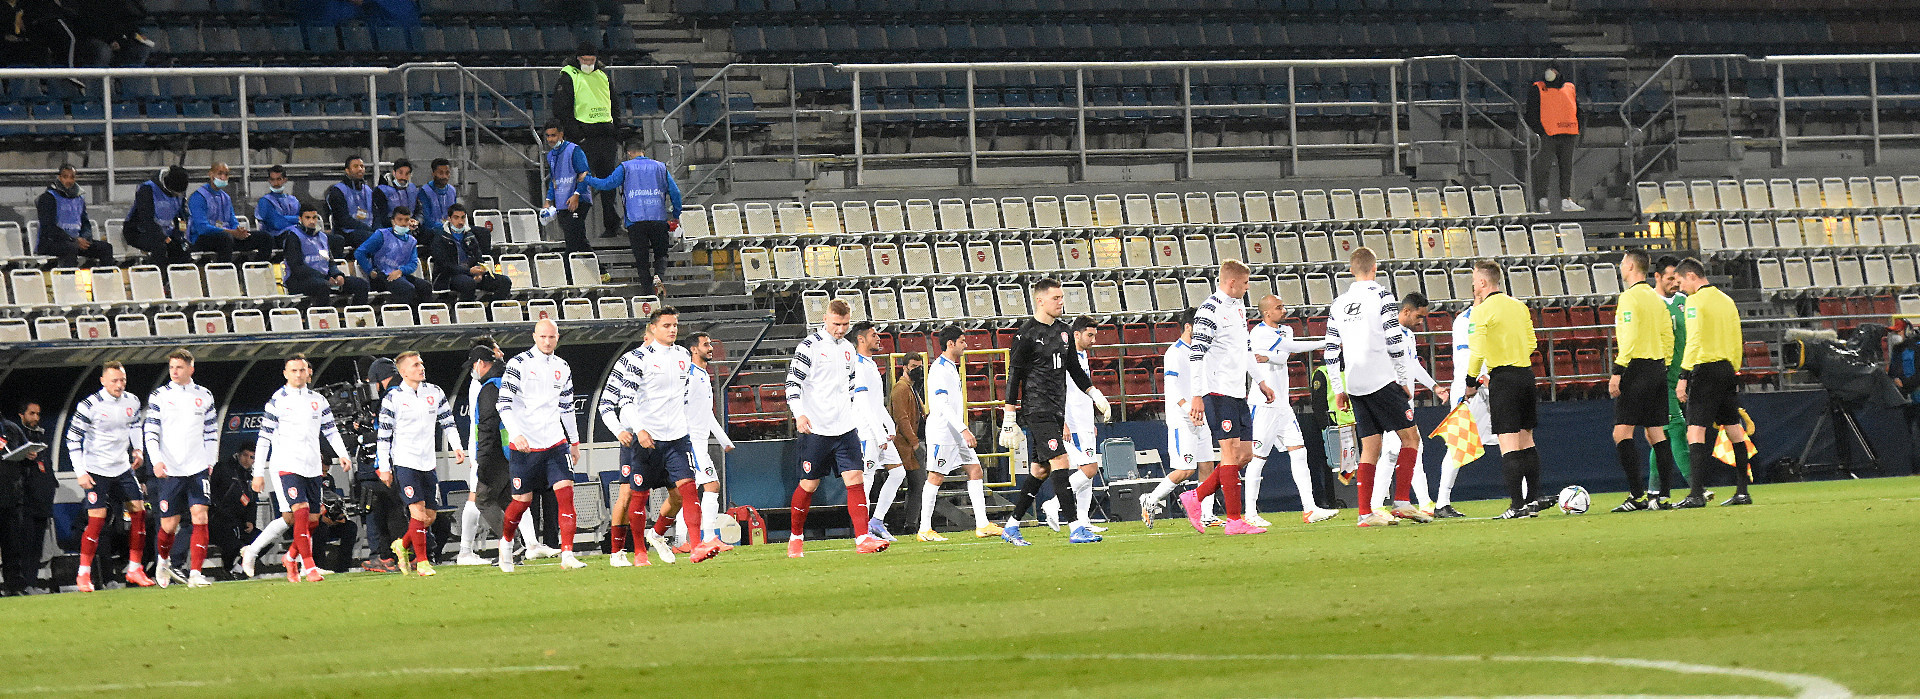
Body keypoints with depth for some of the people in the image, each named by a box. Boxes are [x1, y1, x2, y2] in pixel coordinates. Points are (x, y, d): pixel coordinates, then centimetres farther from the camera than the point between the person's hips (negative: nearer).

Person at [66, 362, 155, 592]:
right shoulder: (89, 406, -15)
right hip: (96, 470, -5)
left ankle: (135, 569, 7)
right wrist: (80, 473, -15)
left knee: (139, 511, -2)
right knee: (97, 519, -12)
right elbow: (72, 439, -10)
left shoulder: (131, 402, 1)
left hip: (122, 468, 5)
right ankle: (83, 575, -3)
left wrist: (137, 449, 10)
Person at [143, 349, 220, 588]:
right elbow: (151, 433, -1)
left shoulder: (204, 396, 9)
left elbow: (211, 432, 16)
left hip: (197, 468, 1)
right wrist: (157, 460, -15)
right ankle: (162, 561, 32)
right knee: (169, 524, 2)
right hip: (169, 470, -1)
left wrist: (210, 461, 7)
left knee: (200, 516, -14)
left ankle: (195, 573, -15)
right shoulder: (159, 396, 3)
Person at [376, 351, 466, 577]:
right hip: (404, 463, -5)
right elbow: (383, 435, -1)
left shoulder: (435, 393, 7)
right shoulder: (393, 399, -5)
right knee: (418, 512, -14)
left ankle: (402, 546, 29)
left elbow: (447, 421, 16)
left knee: (430, 516, 5)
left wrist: (456, 446, 1)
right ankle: (421, 561, -5)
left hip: (428, 463, 5)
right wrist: (384, 468, -3)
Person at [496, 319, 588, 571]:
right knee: (522, 500, 3)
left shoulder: (562, 368, 11)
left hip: (556, 444, 4)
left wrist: (574, 442, 23)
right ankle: (506, 541, 32)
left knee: (565, 493, -12)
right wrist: (516, 434, -26)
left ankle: (567, 555, -14)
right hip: (524, 446, -4)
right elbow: (504, 403, -13)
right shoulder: (518, 364, -6)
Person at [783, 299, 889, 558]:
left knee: (855, 479, -7)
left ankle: (863, 538, -12)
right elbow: (792, 381, -11)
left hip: (845, 428, 5)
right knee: (809, 484, 2)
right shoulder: (809, 346, -6)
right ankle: (796, 538, 20)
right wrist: (799, 414, -24)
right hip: (816, 429, -5)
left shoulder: (847, 348, 15)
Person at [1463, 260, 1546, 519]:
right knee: (1526, 441, 14)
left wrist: (1471, 381, -2)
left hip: (1503, 379, -7)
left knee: (1508, 445, -7)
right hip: (1526, 375, 7)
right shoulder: (1519, 306, 10)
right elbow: (1531, 343, 16)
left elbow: (1477, 351, -15)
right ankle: (1533, 499, 15)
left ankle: (1518, 505, -11)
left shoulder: (1482, 311, -10)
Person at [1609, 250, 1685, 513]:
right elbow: (1668, 338, 16)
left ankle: (1637, 495, -16)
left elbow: (1630, 339, -18)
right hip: (1657, 368, 8)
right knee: (1656, 434, 9)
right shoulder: (1656, 299, 14)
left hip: (1636, 367, -8)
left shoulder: (1629, 297, -10)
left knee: (1622, 433, -8)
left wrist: (1617, 372, -18)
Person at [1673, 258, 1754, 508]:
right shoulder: (1726, 301, 15)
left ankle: (1697, 493, -20)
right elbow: (1738, 342, 18)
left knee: (1696, 430, -10)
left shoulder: (1695, 301, -8)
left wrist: (1684, 377, -16)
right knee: (1734, 429, 12)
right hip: (1727, 370, 8)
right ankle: (1742, 491, 14)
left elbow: (1694, 341, -16)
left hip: (1705, 369, -8)